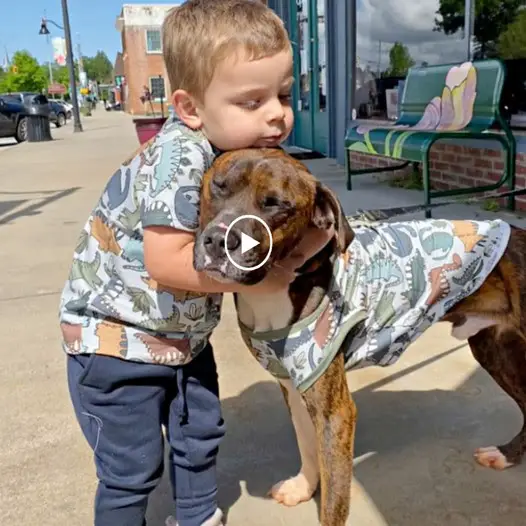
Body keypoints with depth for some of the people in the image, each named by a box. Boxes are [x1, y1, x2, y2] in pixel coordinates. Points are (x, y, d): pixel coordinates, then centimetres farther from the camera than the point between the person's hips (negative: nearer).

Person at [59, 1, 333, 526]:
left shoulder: (247, 151, -3)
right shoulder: (179, 159, -31)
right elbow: (168, 263, -35)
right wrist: (258, 274, -27)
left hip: (184, 333, 8)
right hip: (116, 335, -8)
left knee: (201, 436, 22)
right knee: (131, 469, 5)